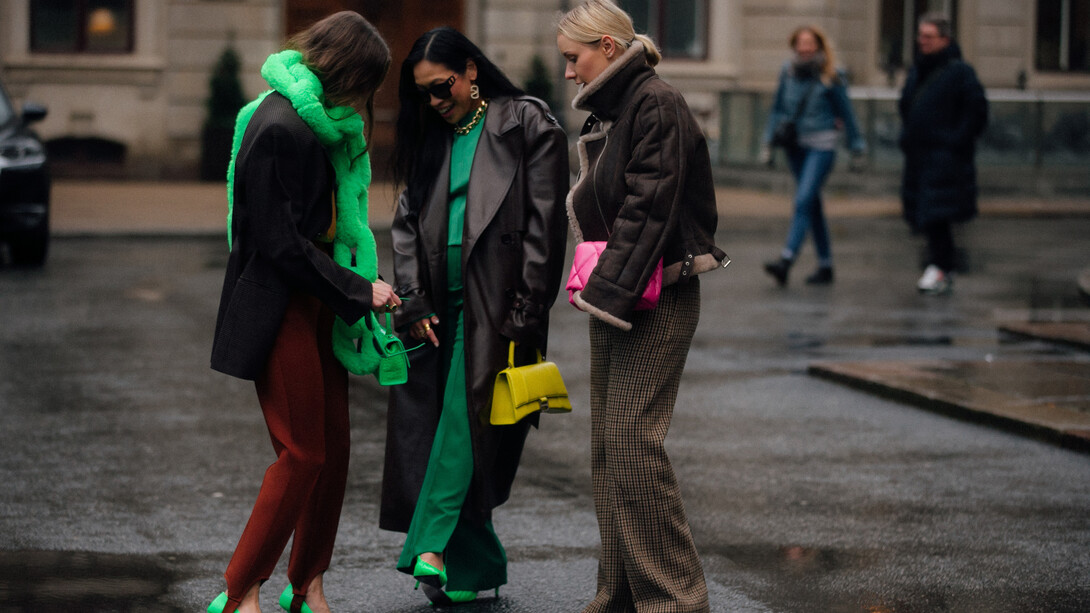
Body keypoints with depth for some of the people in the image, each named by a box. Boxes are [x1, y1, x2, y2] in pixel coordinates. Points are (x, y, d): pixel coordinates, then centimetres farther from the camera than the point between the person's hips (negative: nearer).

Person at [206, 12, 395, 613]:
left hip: (317, 303, 9)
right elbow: (281, 243, -20)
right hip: (280, 308, -9)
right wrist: (360, 290, -15)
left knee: (334, 446, 9)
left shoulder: (322, 124, 12)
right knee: (303, 453, -7)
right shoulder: (279, 129, -19)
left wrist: (363, 284, 10)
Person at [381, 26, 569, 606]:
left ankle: (433, 547, -10)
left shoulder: (527, 125, -3)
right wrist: (414, 301, 2)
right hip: (437, 312, 6)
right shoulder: (428, 137, 15)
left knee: (465, 426, -11)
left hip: (492, 312, -6)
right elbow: (407, 223, 15)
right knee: (424, 427, 1)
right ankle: (475, 568, 9)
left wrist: (523, 316, -12)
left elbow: (543, 226, -7)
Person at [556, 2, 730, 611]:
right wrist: (598, 285, 12)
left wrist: (611, 288, -21)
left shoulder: (657, 105, -13)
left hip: (658, 301, -10)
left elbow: (648, 205, -19)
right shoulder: (611, 111, 16)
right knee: (607, 448, 9)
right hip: (616, 297, 10)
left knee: (632, 442, -12)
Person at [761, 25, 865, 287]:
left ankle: (786, 260, -26)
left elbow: (846, 113, 0)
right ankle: (825, 266, 17)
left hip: (821, 146, -5)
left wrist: (856, 147, 3)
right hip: (795, 145, 5)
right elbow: (778, 108, 14)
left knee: (804, 201, -17)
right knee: (813, 206, 10)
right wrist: (769, 141, 11)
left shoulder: (830, 77, -6)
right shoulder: (788, 72, 6)